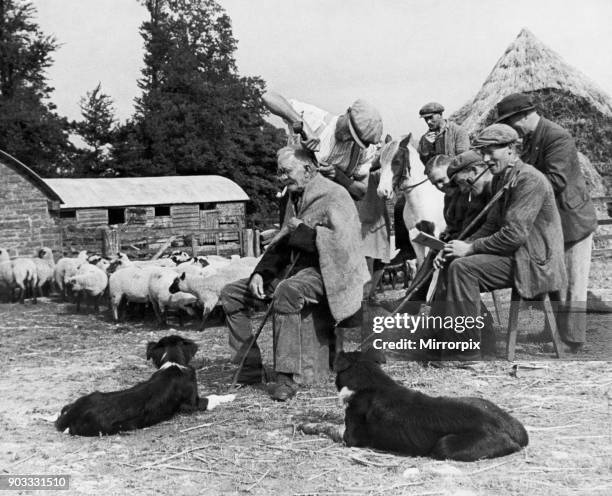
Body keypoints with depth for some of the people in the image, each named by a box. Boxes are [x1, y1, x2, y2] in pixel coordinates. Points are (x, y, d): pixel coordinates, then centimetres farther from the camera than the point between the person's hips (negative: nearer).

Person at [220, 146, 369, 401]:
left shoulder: (334, 196, -10)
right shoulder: (294, 198, 18)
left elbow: (342, 241, -23)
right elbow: (281, 242, 19)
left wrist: (303, 230, -14)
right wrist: (260, 272, 3)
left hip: (324, 272, -9)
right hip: (295, 268, 9)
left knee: (285, 292, -41)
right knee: (231, 294, 1)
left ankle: (286, 377, -36)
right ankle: (250, 367, 2)